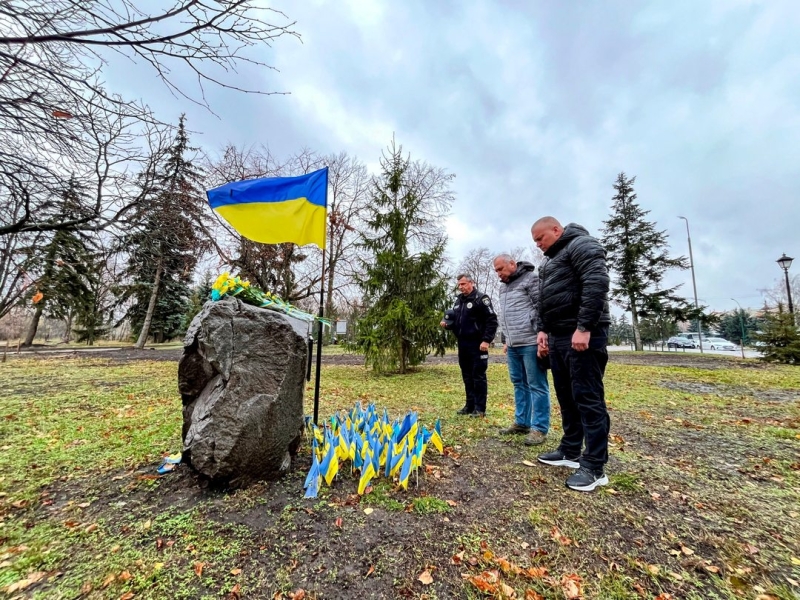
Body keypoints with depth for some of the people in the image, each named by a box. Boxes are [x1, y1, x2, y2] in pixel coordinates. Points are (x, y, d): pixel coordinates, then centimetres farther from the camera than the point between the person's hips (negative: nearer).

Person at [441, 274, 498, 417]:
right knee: (467, 376, 13)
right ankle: (470, 405, 23)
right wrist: (447, 323, 4)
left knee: (478, 376, 0)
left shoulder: (481, 299, -7)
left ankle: (480, 408, 9)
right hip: (462, 344, 7)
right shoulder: (458, 301, 16)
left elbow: (492, 321, -12)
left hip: (477, 344, -7)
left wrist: (486, 340, -18)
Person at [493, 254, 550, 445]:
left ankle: (539, 428, 8)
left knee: (537, 385, 0)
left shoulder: (531, 278, -4)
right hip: (513, 345, 8)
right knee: (519, 384, 13)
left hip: (530, 342, -8)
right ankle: (521, 422, 23)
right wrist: (505, 340, 21)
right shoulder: (503, 287, 20)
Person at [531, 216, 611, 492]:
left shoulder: (582, 245, -5)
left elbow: (597, 284, -20)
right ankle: (570, 451, 25)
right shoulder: (551, 259, 23)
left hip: (583, 335, -10)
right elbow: (544, 300, 24)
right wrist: (543, 329, 13)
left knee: (587, 397, -5)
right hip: (559, 336, 10)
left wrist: (584, 327, -24)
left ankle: (594, 467, 5)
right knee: (567, 396, 14)